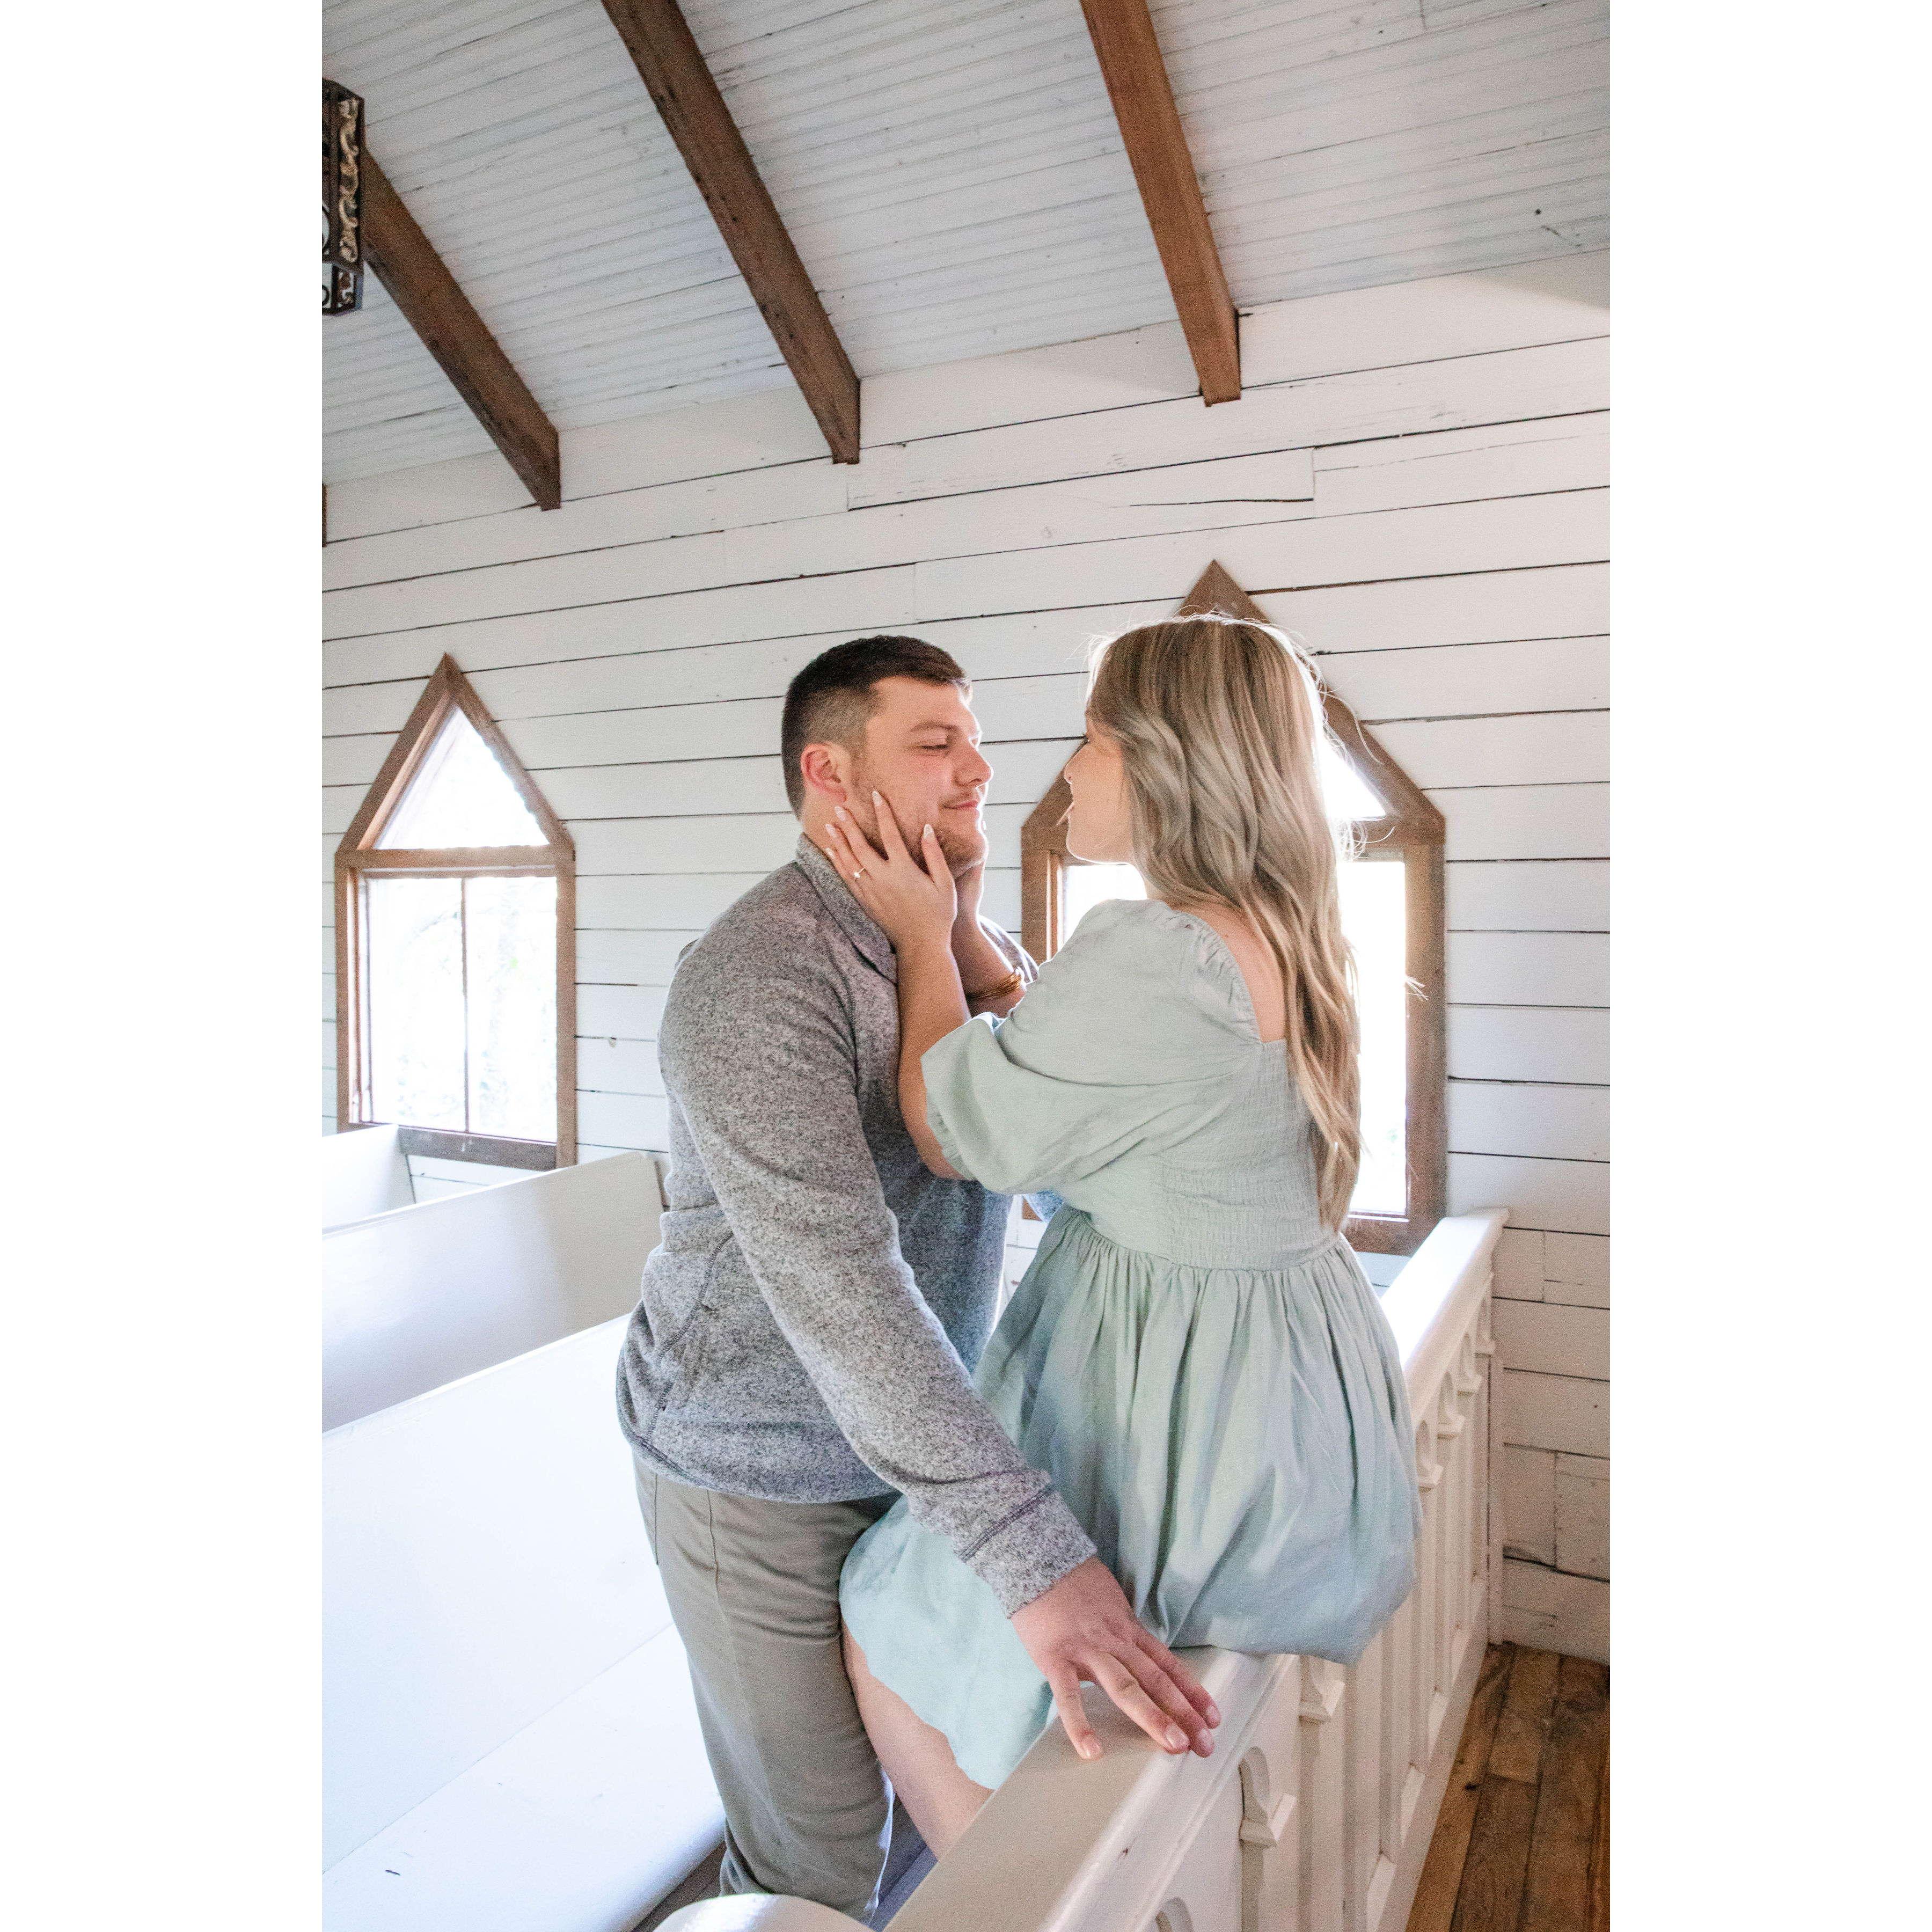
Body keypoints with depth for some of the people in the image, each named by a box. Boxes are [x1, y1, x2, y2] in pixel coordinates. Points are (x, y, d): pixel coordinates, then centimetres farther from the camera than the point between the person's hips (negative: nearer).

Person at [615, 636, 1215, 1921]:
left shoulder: (979, 954, 0)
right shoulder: (759, 976, -27)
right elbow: (835, 1283, -36)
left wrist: (976, 945, -23)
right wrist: (1034, 1555, -40)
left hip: (913, 1446, 7)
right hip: (761, 1476, -6)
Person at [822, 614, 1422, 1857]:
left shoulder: (1154, 954, -28)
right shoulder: (1288, 943, 2)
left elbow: (957, 1135, -15)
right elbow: (1059, 1056, 10)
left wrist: (924, 938, -4)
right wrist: (955, 924, 10)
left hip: (1169, 1408, -9)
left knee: (895, 1636, 14)